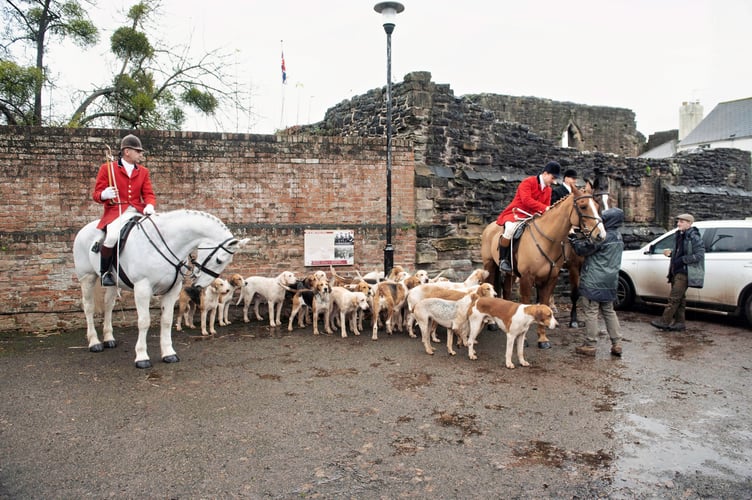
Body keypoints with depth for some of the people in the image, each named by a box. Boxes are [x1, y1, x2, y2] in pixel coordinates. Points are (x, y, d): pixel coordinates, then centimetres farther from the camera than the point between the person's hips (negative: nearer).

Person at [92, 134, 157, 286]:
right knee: (113, 236, -33)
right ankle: (105, 272, -10)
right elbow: (96, 194, 5)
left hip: (137, 212, 4)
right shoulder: (107, 168, 6)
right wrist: (104, 195, -20)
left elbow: (149, 194, 10)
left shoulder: (143, 171, 16)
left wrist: (149, 206, -14)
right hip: (115, 212, -4)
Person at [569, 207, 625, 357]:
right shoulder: (618, 236, 11)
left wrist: (573, 238, 2)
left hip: (594, 281, -9)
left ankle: (590, 346, 3)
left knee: (591, 312, -2)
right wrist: (580, 237, 15)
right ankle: (617, 344, 18)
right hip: (610, 281, 9)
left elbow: (582, 249, -12)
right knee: (609, 311, 17)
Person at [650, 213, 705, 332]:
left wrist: (682, 260, -20)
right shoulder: (680, 236, 16)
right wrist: (670, 253, 7)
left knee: (674, 297, -9)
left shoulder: (694, 237, -12)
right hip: (676, 272, 9)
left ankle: (664, 322, -7)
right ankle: (679, 323, 20)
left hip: (684, 273, -9)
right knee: (679, 299, 13)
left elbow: (699, 255, -18)